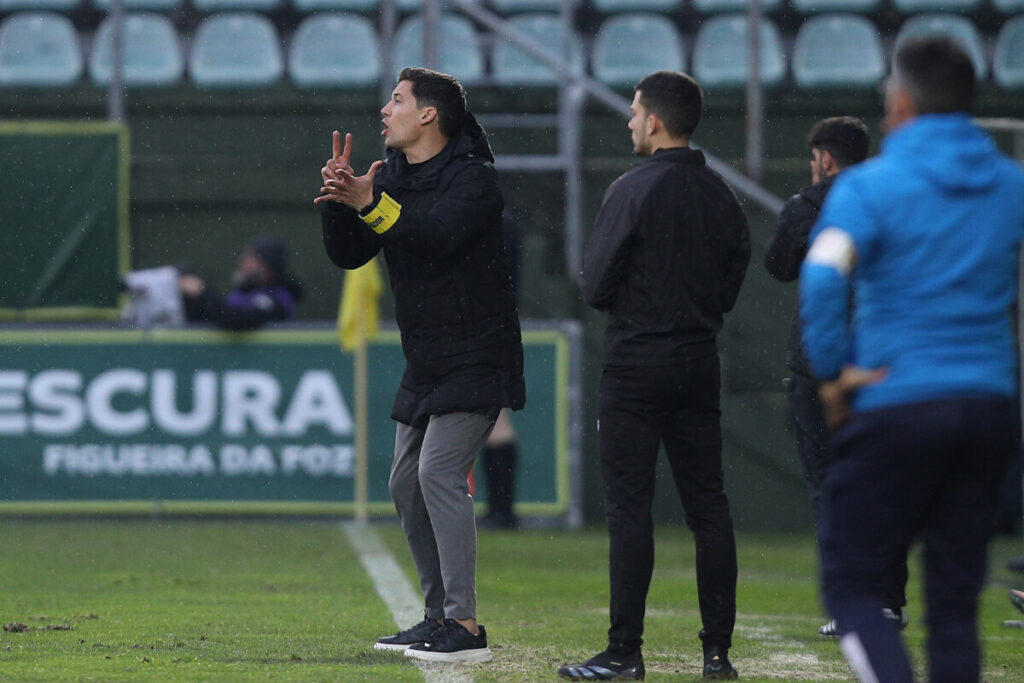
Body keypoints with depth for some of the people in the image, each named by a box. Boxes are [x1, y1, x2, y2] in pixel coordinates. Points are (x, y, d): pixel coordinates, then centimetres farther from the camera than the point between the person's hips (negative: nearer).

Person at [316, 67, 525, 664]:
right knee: (407, 483, 11)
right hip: (426, 361, 9)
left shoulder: (473, 177, -12)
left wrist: (372, 203, -38)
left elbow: (440, 233, -30)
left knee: (440, 472, -18)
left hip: (476, 358, -9)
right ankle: (441, 616, 20)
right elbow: (348, 254, 7)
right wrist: (341, 199, -10)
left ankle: (465, 628, -18)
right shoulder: (392, 176, 12)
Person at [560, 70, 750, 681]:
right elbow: (732, 286, 13)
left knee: (630, 505, -4)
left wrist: (622, 293, 10)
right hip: (700, 363, 6)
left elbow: (596, 286, -11)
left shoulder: (634, 190, -12)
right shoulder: (721, 195, 7)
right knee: (708, 504, 8)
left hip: (637, 362, -6)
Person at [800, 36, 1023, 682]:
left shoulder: (872, 186, -7)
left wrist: (834, 371, -11)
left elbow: (823, 278, -21)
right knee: (956, 599, 10)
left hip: (894, 410, -4)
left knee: (855, 587, 3)